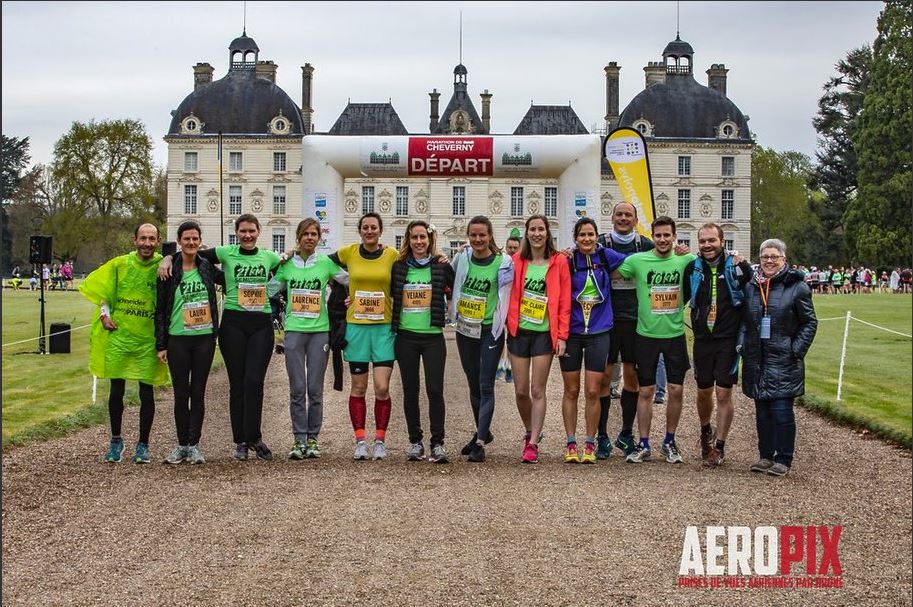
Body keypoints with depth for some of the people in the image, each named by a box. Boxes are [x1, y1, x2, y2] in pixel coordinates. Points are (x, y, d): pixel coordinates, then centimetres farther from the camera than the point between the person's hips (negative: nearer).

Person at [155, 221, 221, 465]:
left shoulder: (207, 268, 4)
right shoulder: (169, 271, -2)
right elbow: (160, 309, 1)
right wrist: (161, 345, -2)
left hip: (205, 338, 1)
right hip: (178, 339, -1)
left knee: (198, 392, 4)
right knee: (181, 394, 3)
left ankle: (194, 445, 10)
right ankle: (182, 445, 13)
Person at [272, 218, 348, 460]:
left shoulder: (326, 263, 3)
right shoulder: (286, 264, 6)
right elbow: (269, 290, 11)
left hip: (320, 331, 0)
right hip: (294, 331, 0)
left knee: (315, 389, 2)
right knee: (297, 389, -1)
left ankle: (313, 438, 11)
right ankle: (299, 439, 5)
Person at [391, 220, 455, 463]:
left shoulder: (441, 266, 1)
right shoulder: (398, 266, 5)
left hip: (433, 336, -2)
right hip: (406, 336, 2)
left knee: (435, 390, -6)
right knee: (410, 390, 7)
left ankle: (438, 443, 0)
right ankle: (415, 441, 15)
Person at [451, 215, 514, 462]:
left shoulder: (503, 262, -8)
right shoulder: (461, 258, 2)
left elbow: (506, 297, 0)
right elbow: (450, 285, 18)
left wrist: (504, 322, -5)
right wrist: (453, 305, 8)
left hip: (490, 331, -4)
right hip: (464, 330, 4)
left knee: (485, 387, -7)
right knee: (473, 385, 15)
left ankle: (480, 443, -7)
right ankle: (483, 432, 31)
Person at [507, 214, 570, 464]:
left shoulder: (559, 262, -2)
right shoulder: (517, 261, 4)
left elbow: (564, 301, -4)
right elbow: (510, 295, 10)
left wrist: (562, 336, -7)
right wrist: (508, 323, -3)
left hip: (545, 333, -2)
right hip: (519, 331, 2)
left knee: (537, 390, -3)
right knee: (521, 391, 6)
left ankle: (532, 444, 3)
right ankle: (531, 432, 29)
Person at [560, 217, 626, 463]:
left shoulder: (606, 257, 1)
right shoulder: (567, 261, -3)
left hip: (598, 333, 0)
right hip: (571, 332, 0)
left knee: (593, 392, 0)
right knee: (571, 391, 6)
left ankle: (590, 444, 12)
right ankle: (571, 443, 15)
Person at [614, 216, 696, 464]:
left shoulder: (686, 261, 0)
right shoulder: (638, 260, -5)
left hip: (675, 335, 1)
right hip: (646, 335, -1)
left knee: (676, 390, 3)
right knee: (646, 390, 4)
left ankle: (669, 443, 19)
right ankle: (643, 445, 12)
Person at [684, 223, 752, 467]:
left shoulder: (737, 267, -5)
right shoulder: (693, 268, 3)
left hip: (728, 340, -3)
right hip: (702, 340, 3)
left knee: (724, 393, -2)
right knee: (703, 392, 12)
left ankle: (719, 446, 8)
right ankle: (706, 431, 38)